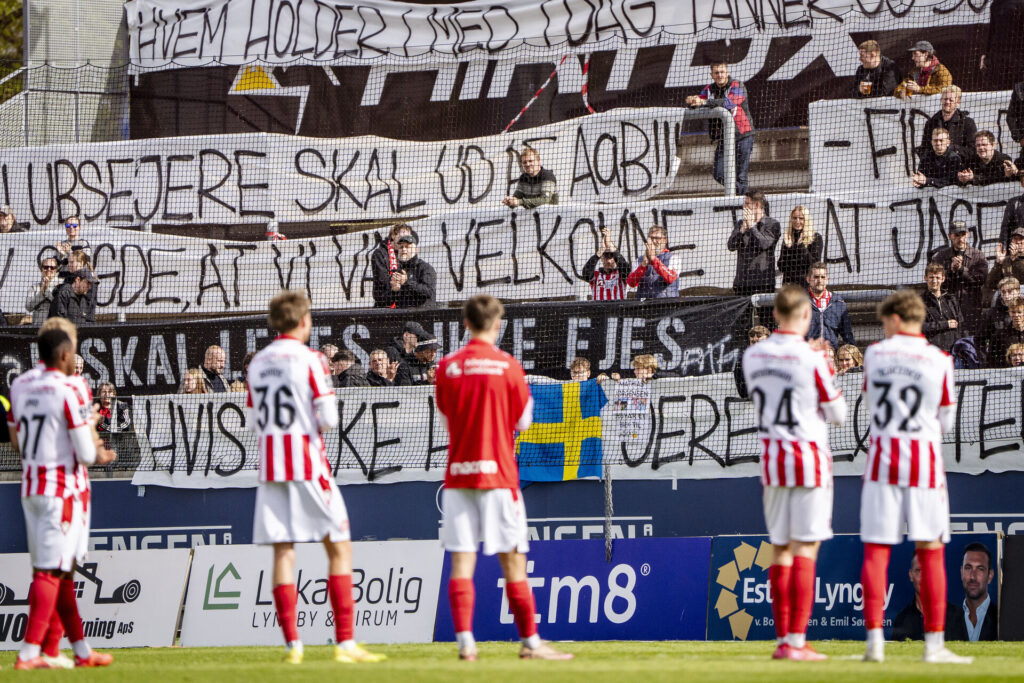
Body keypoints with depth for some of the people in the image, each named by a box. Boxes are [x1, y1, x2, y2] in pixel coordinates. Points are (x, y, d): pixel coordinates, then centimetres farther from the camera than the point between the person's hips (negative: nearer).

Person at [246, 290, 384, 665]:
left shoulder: (258, 363, 8)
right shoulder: (309, 360, -9)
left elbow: (253, 420, 12)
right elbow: (328, 418, -13)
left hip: (270, 465, 5)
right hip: (308, 463, -5)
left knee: (283, 551, 5)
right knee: (339, 547, 2)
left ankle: (292, 644, 0)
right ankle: (345, 642, -4)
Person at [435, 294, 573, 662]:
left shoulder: (447, 367, 2)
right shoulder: (508, 366, -5)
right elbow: (523, 421, 3)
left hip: (458, 474, 2)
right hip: (498, 473, -2)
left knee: (461, 561, 0)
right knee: (513, 561, 3)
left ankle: (465, 641, -10)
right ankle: (530, 641, 8)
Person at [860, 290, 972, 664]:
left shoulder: (874, 355, 2)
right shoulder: (939, 361, -3)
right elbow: (946, 421, 4)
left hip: (883, 458, 1)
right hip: (925, 461, -1)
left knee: (875, 551, 3)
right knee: (931, 552, 3)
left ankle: (874, 639, -5)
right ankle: (934, 643, 1)